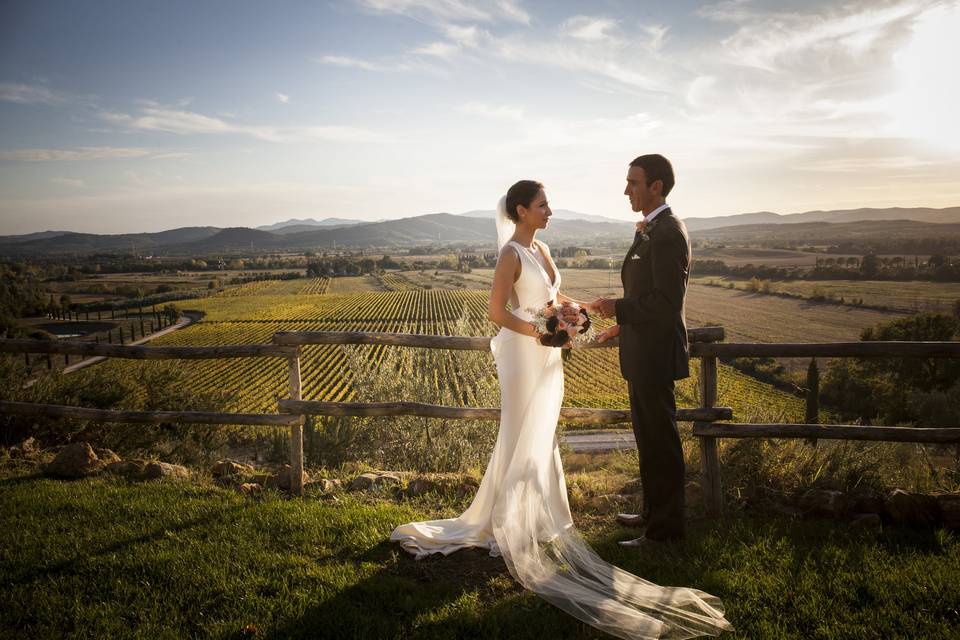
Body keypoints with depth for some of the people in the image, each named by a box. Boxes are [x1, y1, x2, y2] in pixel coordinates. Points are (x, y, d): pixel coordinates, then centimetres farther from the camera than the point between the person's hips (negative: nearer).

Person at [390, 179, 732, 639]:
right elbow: (496, 312, -19)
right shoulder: (511, 255, -16)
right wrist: (539, 333, -23)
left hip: (547, 354, 8)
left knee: (543, 435, 16)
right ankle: (513, 525, 16)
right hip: (523, 354, -8)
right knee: (523, 437, 2)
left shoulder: (542, 248, 9)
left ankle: (539, 511, 30)